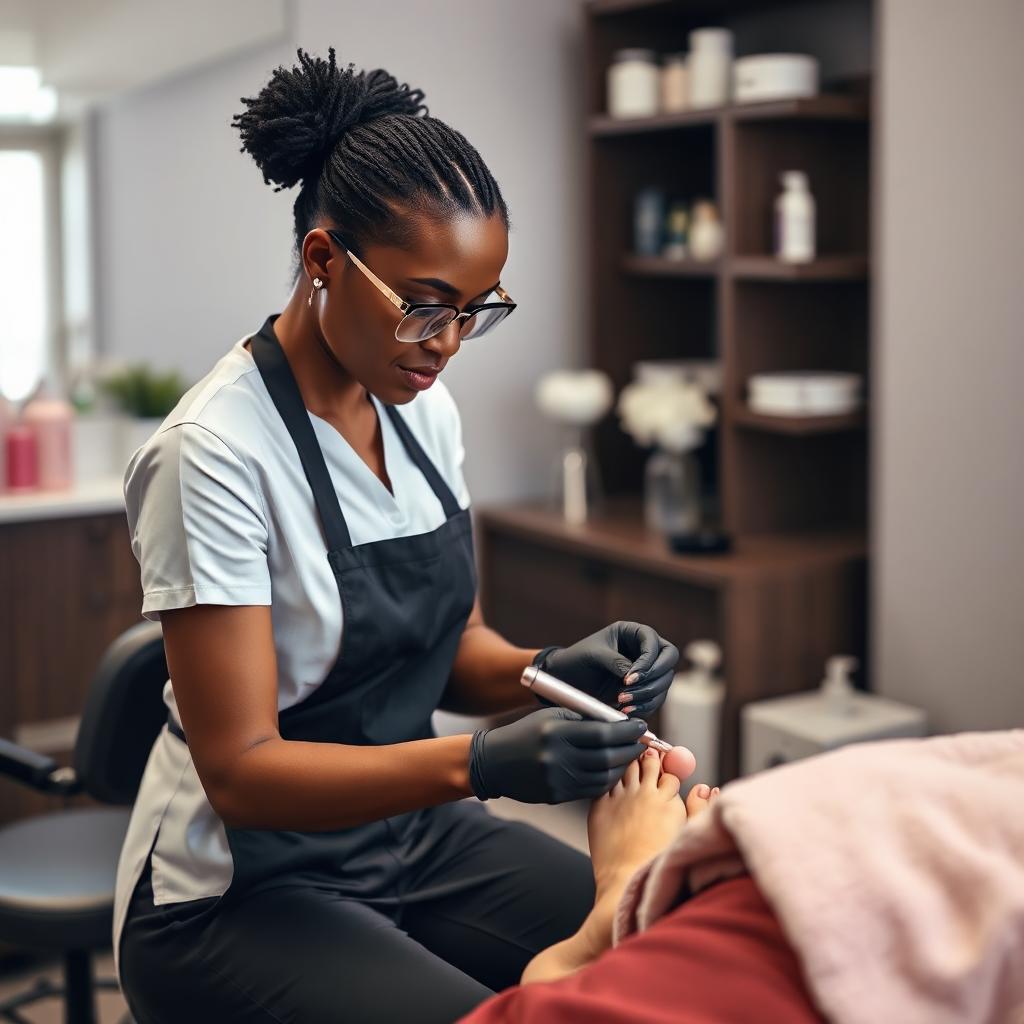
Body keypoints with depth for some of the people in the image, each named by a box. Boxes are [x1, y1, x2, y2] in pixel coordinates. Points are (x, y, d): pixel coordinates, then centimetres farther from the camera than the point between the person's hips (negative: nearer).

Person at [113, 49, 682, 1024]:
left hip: (419, 834, 6)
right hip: (239, 892, -6)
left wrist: (549, 669, -13)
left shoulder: (422, 408, 0)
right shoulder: (216, 451, -22)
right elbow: (242, 770, -21)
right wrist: (480, 761, -34)